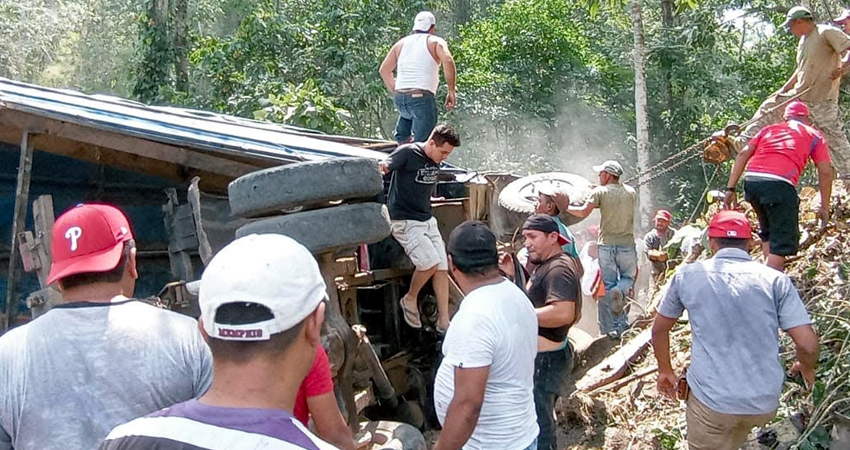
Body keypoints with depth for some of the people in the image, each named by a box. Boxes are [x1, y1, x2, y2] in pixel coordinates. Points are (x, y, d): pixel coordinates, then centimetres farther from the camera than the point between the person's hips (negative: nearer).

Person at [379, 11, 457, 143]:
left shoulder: (401, 43, 21)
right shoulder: (436, 41, 7)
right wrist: (451, 91, -8)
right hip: (423, 97, -5)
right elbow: (448, 60, -12)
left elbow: (384, 70, 18)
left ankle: (402, 140, 25)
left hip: (399, 98, 5)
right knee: (421, 142, -6)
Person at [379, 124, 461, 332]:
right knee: (430, 262, -20)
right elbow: (385, 166, -23)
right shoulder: (407, 153, -12)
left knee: (442, 268, 0)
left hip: (427, 220, 8)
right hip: (404, 221, -7)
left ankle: (443, 321, 7)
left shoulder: (436, 161, 9)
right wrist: (383, 167, -41)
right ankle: (410, 300, 6)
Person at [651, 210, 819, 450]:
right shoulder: (775, 280, -3)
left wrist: (665, 371, 27)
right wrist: (806, 368, 16)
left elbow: (659, 330, 11)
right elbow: (808, 344, -6)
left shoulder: (687, 275, -1)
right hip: (765, 403, 1)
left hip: (711, 400, -1)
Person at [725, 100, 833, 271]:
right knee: (783, 242, 2)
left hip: (751, 180, 5)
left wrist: (730, 189, 12)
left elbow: (743, 155, 15)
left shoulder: (769, 129, 28)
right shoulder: (814, 135, 20)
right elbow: (826, 172, 11)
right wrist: (824, 207, 17)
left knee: (767, 232, 26)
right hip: (779, 184, -4)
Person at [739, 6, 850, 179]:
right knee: (768, 107, 12)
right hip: (799, 95, 9)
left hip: (822, 101, -9)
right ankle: (743, 142, 19)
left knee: (835, 139, -4)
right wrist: (784, 90, 17)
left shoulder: (827, 32, -10)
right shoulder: (803, 41, 16)